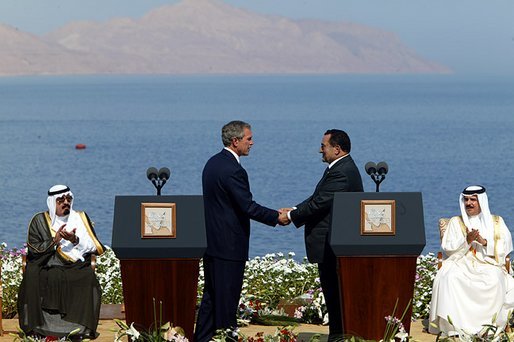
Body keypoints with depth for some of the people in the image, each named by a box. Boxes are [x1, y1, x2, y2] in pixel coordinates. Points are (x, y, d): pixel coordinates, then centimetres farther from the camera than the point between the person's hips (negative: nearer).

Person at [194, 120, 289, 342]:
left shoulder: (213, 163, 11)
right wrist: (277, 217, -8)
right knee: (227, 298, -3)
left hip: (211, 243, 10)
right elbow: (248, 207, -20)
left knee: (211, 296, 15)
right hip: (229, 245, -10)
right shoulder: (233, 170, -19)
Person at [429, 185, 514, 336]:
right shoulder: (456, 222, 17)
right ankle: (453, 323, -33)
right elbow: (448, 247, 6)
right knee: (449, 278, -34)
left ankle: (489, 322, -29)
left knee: (494, 280, -36)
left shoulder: (496, 222, 15)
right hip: (461, 264, 1)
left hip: (488, 265, -1)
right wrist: (467, 241, -12)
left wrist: (484, 241, -14)